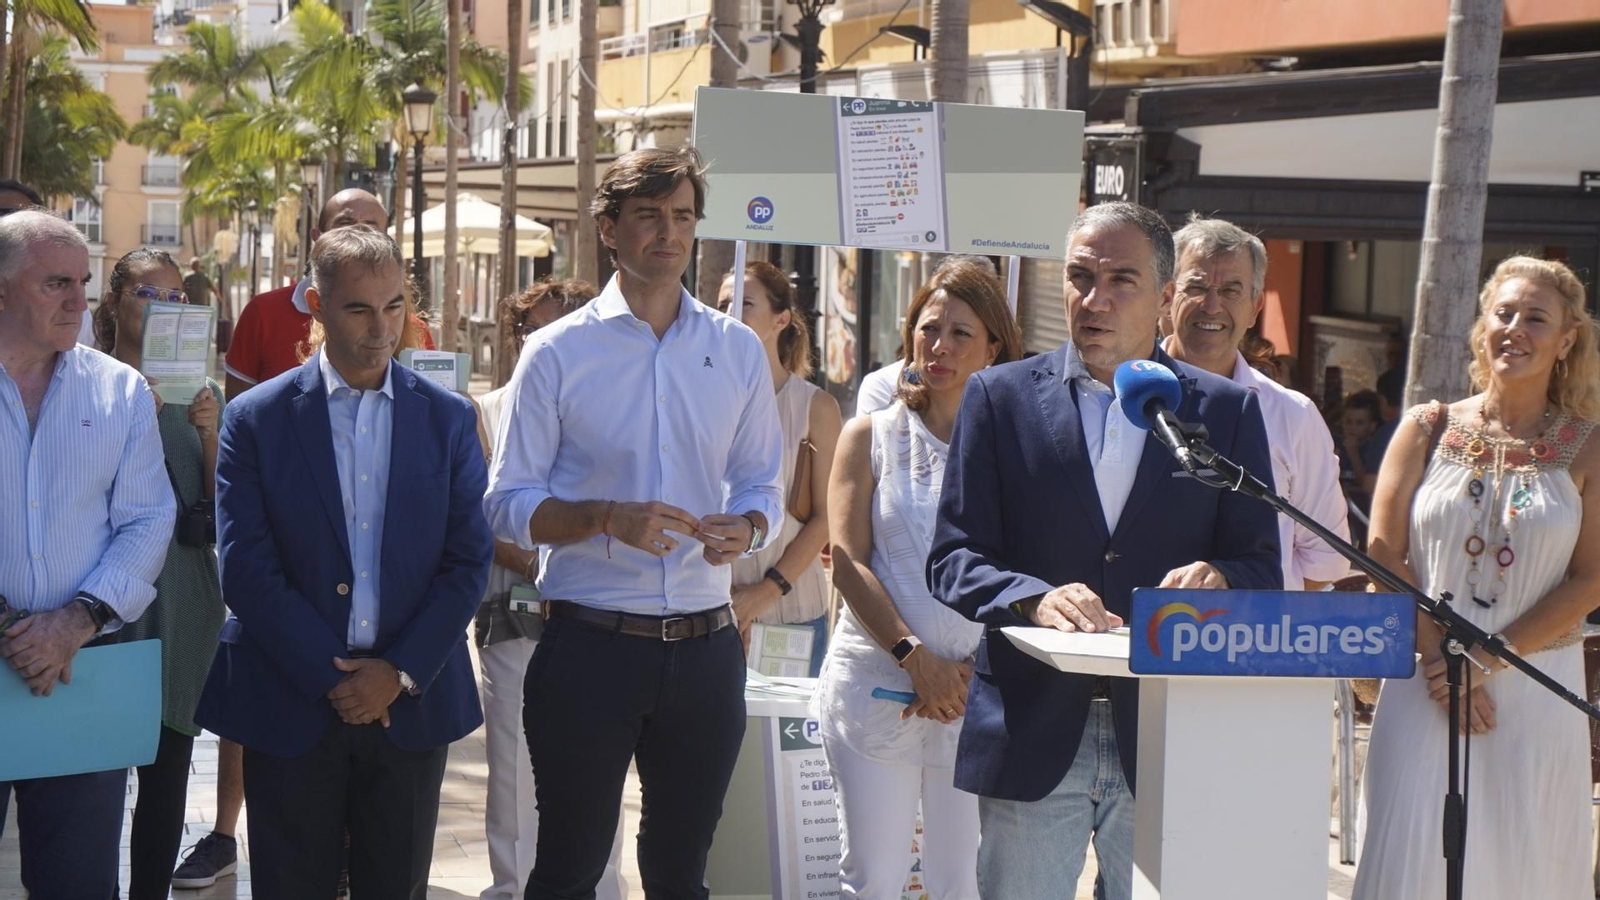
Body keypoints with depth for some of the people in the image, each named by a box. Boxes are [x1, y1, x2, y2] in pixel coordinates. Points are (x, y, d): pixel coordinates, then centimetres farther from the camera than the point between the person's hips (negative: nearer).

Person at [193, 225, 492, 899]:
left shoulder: (448, 418, 5)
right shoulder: (256, 419, -1)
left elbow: (470, 560, 2)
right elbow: (246, 570, -6)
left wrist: (400, 673, -8)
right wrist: (331, 678, -11)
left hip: (412, 702, 2)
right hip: (291, 708, -1)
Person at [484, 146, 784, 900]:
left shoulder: (738, 351, 7)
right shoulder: (557, 353, -3)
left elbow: (762, 483, 12)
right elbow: (508, 504, -4)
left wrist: (747, 527, -11)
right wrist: (607, 517, -20)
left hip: (705, 647, 3)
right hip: (588, 647, -3)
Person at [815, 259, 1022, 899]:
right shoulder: (870, 436, 9)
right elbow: (848, 560, 1)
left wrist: (973, 671, -11)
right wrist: (914, 656, -11)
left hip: (978, 693, 0)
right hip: (876, 682, 1)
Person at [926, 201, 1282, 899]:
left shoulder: (1227, 412, 8)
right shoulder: (999, 397, 6)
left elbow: (1264, 570, 5)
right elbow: (953, 559, 0)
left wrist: (1216, 577, -18)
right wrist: (1036, 599, -19)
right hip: (1032, 736, 0)